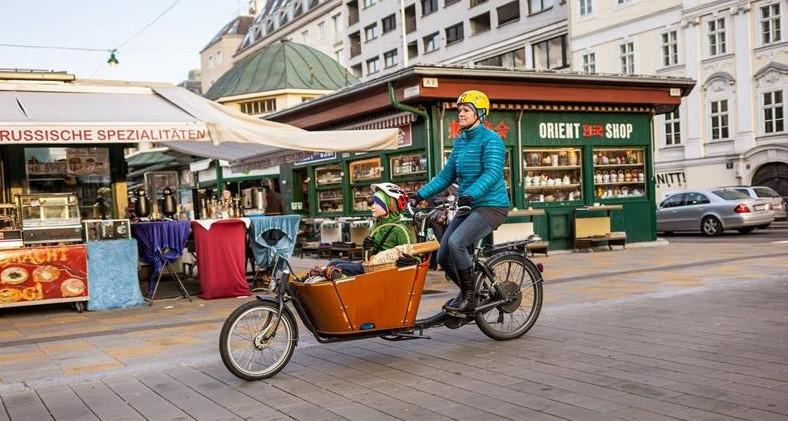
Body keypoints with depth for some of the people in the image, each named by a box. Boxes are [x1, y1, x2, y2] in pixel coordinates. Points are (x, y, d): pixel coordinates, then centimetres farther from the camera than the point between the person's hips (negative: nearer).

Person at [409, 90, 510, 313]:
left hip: (491, 205, -8)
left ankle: (469, 297, -12)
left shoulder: (490, 139, -11)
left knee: (456, 242, -28)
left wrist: (470, 194, -40)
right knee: (443, 256, 2)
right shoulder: (460, 141, 12)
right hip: (468, 207, 8)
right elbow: (447, 175, 15)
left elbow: (492, 173, -25)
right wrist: (421, 194, 7)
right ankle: (469, 291, 25)